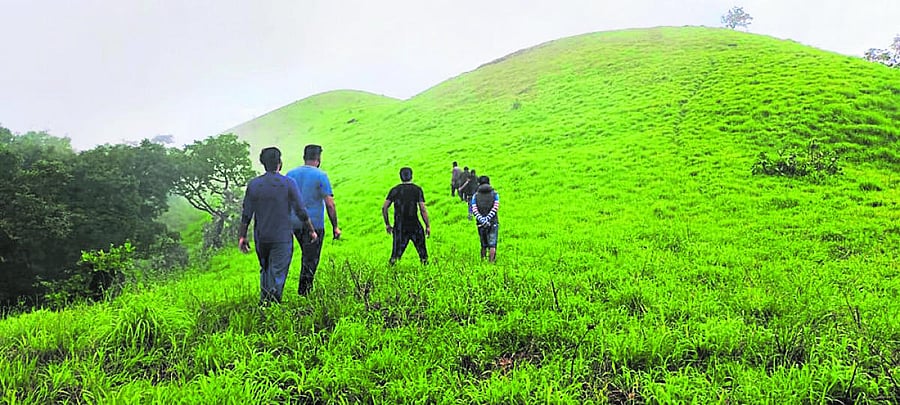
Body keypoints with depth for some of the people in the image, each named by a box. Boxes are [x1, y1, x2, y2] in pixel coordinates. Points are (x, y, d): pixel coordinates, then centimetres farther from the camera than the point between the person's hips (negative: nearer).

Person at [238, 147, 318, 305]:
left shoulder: (253, 184, -1)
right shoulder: (288, 184, -9)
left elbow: (246, 214, 1)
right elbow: (301, 212, -6)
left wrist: (242, 236, 10)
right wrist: (311, 230, 6)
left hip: (261, 238, 3)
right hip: (282, 238, -3)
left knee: (265, 270, 21)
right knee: (277, 274, 1)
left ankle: (264, 302, 22)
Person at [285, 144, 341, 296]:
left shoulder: (291, 174, 6)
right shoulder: (321, 176, -9)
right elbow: (330, 204, -12)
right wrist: (335, 227, -5)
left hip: (294, 223, 5)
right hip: (314, 224, -5)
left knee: (306, 255, 23)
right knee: (310, 260, 3)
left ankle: (305, 287, 24)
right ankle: (303, 292, 5)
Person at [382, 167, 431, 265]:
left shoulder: (394, 190, 4)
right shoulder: (417, 189, -4)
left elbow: (384, 208, 2)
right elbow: (423, 209, -11)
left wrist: (387, 224, 11)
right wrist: (428, 226, -4)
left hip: (399, 227, 2)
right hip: (414, 225, -2)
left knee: (397, 250, 7)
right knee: (422, 250, 12)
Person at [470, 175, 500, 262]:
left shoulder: (475, 195, 5)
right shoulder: (494, 194, 4)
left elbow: (474, 210, -9)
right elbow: (495, 208, -11)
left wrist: (482, 220, -18)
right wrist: (487, 219, -18)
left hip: (480, 224, 2)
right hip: (493, 223, -1)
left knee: (484, 245, 15)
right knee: (492, 245, -1)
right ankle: (491, 261, -11)